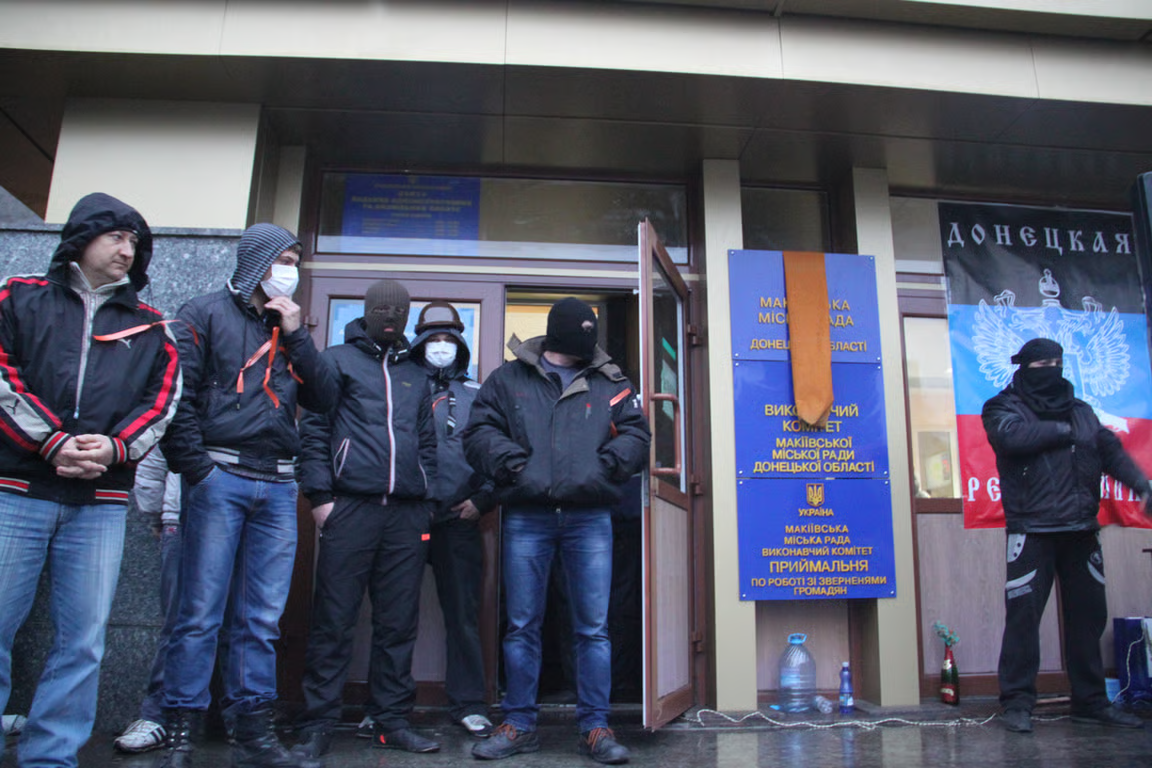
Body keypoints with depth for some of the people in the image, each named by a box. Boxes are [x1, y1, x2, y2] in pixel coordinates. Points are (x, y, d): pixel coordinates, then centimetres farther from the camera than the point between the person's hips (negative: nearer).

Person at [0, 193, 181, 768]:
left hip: (100, 503, 2)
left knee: (82, 642, 3)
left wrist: (114, 447, -9)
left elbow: (160, 401, 8)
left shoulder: (148, 327, 16)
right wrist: (52, 443, -12)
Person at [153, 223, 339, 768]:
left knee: (262, 617, 7)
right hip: (222, 476, -5)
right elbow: (176, 393, -4)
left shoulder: (288, 329, 20)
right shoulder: (205, 314, 5)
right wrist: (196, 468, -11)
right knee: (201, 614, -3)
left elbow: (324, 399, 10)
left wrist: (296, 336, 2)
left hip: (278, 486, 5)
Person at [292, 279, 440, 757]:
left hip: (407, 515, 4)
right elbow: (314, 429, 2)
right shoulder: (337, 360, 10)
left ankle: (392, 721, 17)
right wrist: (320, 495, -7)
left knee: (398, 625, 7)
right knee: (334, 622, -1)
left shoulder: (415, 376, 22)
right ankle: (317, 726, 9)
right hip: (351, 507, -4)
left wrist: (426, 498, 11)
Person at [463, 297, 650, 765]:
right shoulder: (508, 379, 8)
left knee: (593, 627, 3)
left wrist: (606, 464, -8)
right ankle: (519, 724, 21)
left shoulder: (610, 383, 10)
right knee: (521, 625, 7)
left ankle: (595, 726, 16)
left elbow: (636, 435, 8)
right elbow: (479, 433, 6)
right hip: (526, 517, 0)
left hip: (590, 518, 0)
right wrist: (512, 461, -10)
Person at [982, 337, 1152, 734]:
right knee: (1023, 615, -6)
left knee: (1088, 615, 10)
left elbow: (1111, 450, 10)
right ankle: (1017, 702, 2)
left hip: (1081, 530, 6)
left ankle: (1091, 701, 23)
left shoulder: (1081, 411, 18)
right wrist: (1063, 431, -7)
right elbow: (1012, 435, -19)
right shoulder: (1004, 407, 2)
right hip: (1032, 532, -5)